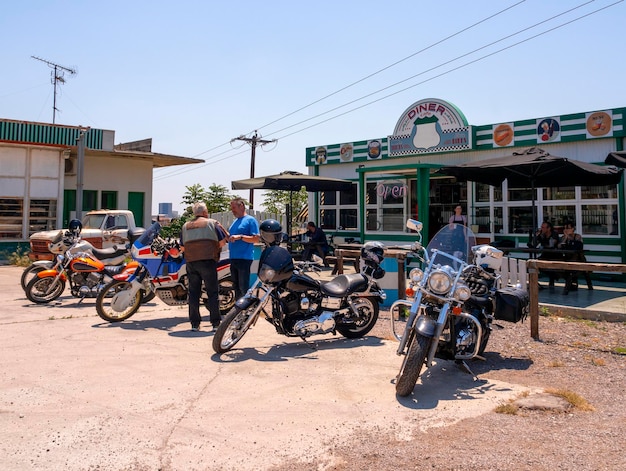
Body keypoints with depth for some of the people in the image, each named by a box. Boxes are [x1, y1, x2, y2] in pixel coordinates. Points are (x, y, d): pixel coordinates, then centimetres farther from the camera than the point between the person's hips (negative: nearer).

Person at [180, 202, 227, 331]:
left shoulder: (185, 226, 14)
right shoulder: (213, 223, 2)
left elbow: (183, 247, 14)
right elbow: (222, 242, -1)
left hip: (191, 262, 4)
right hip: (208, 261, -4)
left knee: (194, 292, 8)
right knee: (213, 292, 1)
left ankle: (195, 323, 9)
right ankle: (216, 323, 0)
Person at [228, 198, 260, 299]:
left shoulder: (250, 220, -5)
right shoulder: (235, 221, 20)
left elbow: (256, 239, -12)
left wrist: (240, 237, -21)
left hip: (244, 259, -8)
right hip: (233, 258, 8)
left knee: (244, 288, -9)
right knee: (236, 287, 14)